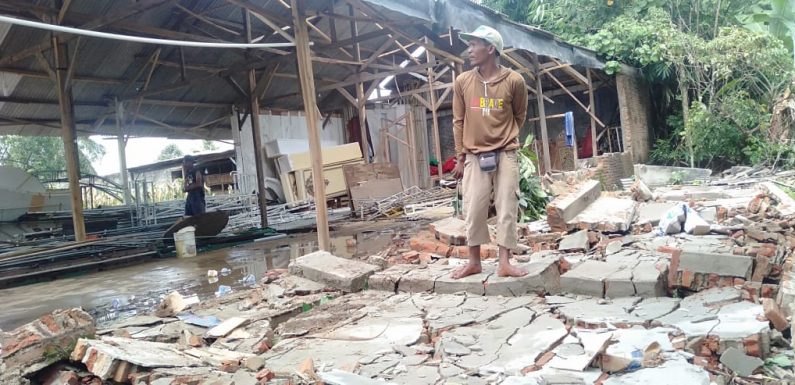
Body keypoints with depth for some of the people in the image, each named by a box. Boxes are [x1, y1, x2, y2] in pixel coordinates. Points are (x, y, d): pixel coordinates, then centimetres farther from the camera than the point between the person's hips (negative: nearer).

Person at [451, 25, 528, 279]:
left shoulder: (514, 81, -6)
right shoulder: (462, 82, 0)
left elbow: (520, 116, 9)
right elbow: (458, 121, 6)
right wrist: (460, 156, 5)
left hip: (505, 155, -1)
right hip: (475, 157, 2)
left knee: (507, 209, 0)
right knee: (473, 210, 3)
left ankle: (504, 263, 7)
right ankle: (474, 262, 16)